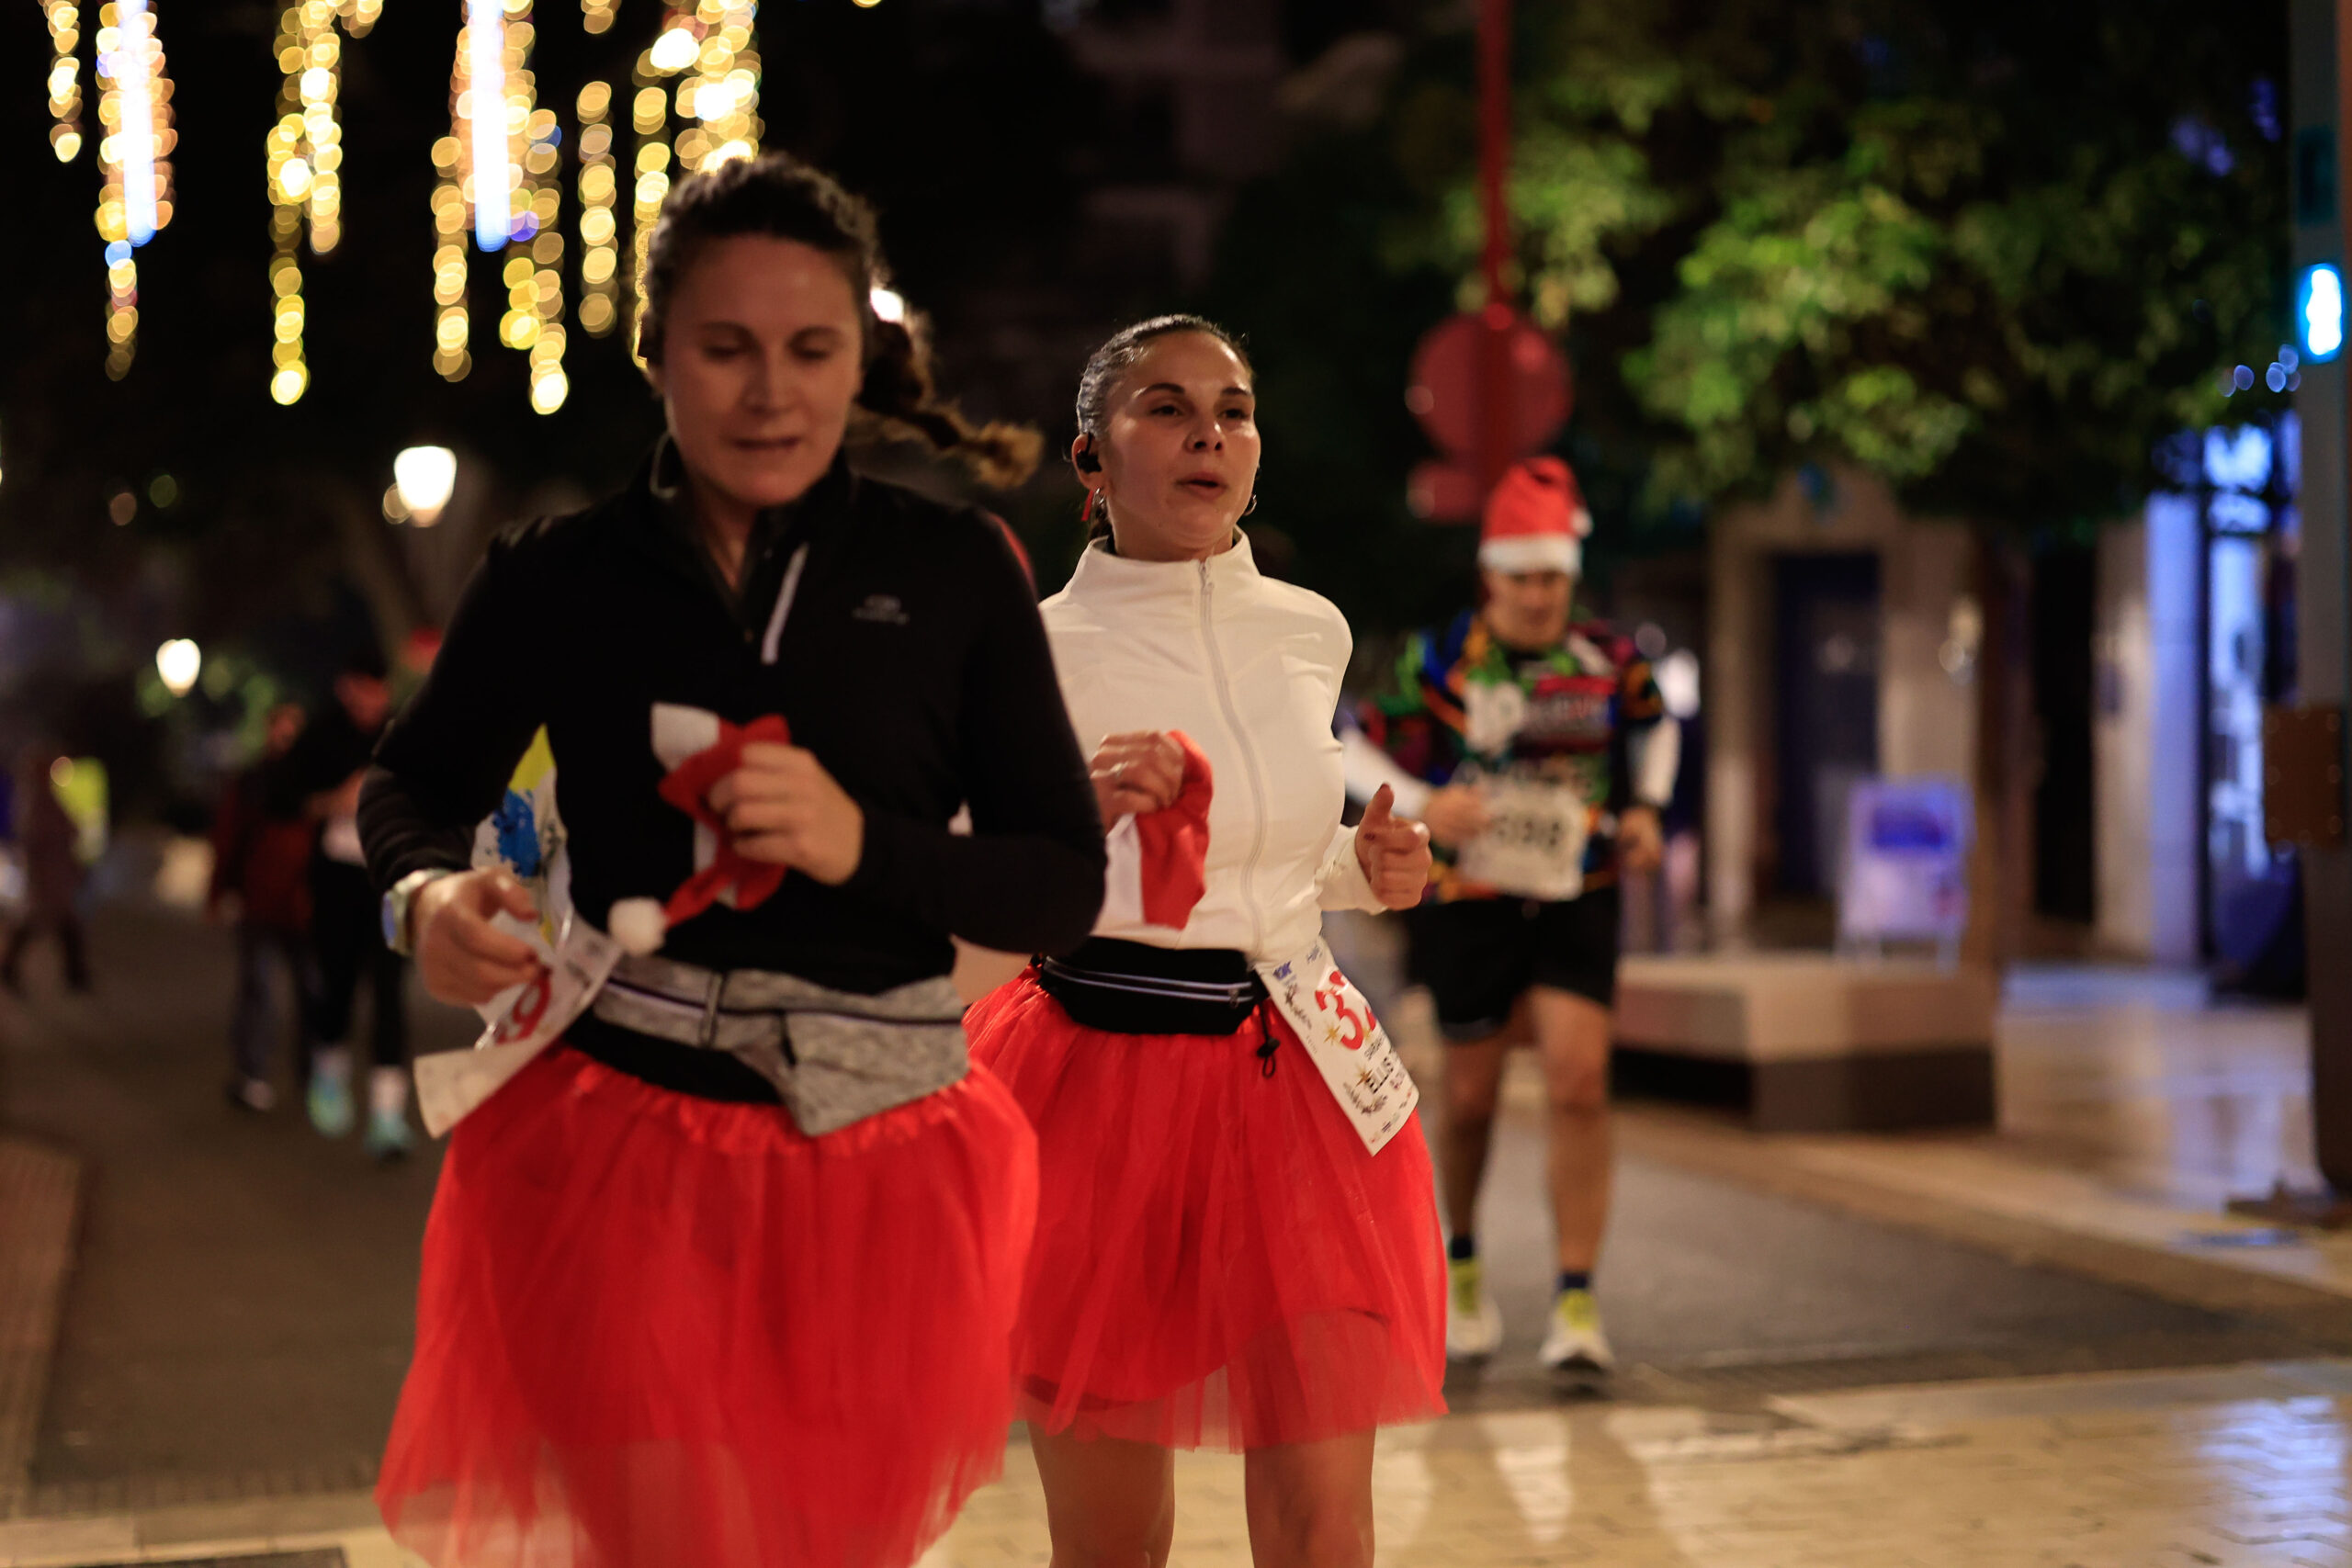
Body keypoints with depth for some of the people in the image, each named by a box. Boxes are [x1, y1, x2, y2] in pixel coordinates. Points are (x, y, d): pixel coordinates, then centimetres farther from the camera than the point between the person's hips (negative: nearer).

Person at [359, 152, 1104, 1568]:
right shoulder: (564, 576, 1)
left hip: (882, 1163, 1)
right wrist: (430, 894, -6)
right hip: (619, 1144, -1)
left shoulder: (955, 575, 0)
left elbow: (1066, 883, 0)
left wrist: (862, 846, -16)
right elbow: (414, 784, 16)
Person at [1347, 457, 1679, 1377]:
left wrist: (1645, 808, 6)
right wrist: (1420, 808, -23)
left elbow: (1653, 725, 21)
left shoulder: (1606, 660, 0)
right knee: (1471, 1096, 8)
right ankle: (1462, 1264, 36)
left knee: (1578, 1083, -14)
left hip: (1576, 900, 1)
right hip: (1466, 903, -1)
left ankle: (1577, 1302, -9)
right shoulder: (1441, 662, -8)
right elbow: (1357, 750, -6)